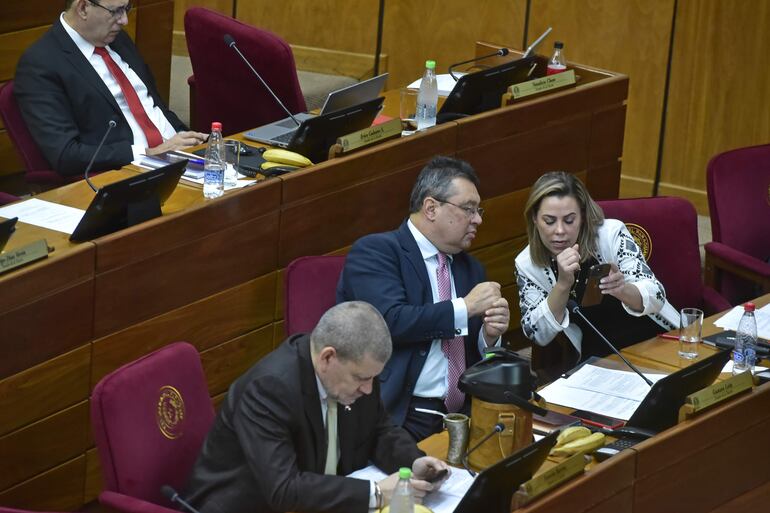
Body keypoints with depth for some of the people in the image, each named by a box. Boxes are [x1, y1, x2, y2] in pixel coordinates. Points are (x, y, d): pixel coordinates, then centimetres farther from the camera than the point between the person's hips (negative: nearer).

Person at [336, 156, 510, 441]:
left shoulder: (470, 267, 21)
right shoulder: (373, 252, -2)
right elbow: (391, 321, -18)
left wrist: (490, 336, 0)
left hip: (460, 415, 6)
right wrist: (466, 307, -9)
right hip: (397, 417, -6)